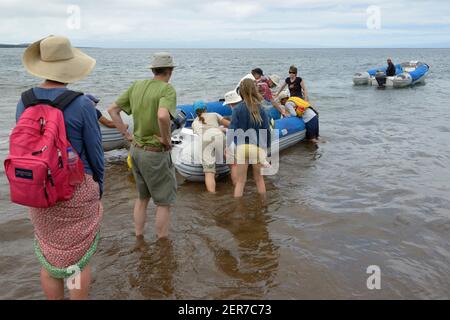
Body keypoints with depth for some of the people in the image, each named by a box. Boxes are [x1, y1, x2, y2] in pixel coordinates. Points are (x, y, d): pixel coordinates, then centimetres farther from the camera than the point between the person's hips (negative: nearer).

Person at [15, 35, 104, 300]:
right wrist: (99, 187, 6)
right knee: (79, 257, 12)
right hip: (77, 189, -4)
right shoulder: (82, 104, -18)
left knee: (49, 254, 20)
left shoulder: (24, 102, -4)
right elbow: (95, 152, -11)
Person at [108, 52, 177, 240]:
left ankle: (139, 240, 35)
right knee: (164, 202, 9)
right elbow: (162, 116, -37)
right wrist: (166, 138, -20)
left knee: (142, 197, 23)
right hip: (156, 154, -7)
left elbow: (112, 109, 8)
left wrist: (127, 135, 7)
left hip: (136, 150, 7)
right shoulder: (167, 89, -17)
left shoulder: (137, 86, 4)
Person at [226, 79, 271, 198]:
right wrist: (267, 147, 11)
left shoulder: (238, 109, -5)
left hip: (242, 147, -1)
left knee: (240, 181, 7)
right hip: (258, 147, 1)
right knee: (259, 178, 20)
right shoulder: (261, 109, -1)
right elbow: (266, 130, 1)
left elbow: (232, 129, -9)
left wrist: (227, 145, -1)